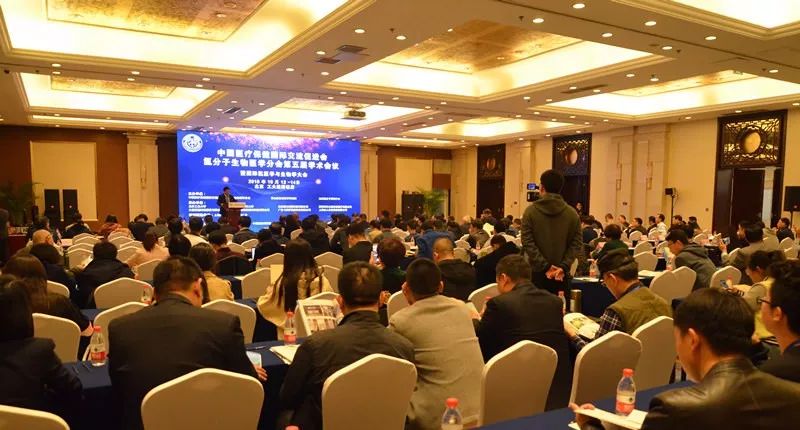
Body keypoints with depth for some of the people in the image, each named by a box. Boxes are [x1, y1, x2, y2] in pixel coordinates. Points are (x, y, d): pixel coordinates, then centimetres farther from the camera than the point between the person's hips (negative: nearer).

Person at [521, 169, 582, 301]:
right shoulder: (572, 213, 2)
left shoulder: (531, 211, -3)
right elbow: (577, 244, -3)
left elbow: (527, 243, -10)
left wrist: (545, 266, -10)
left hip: (537, 272, -1)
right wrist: (563, 266, -7)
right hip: (562, 274, 1)